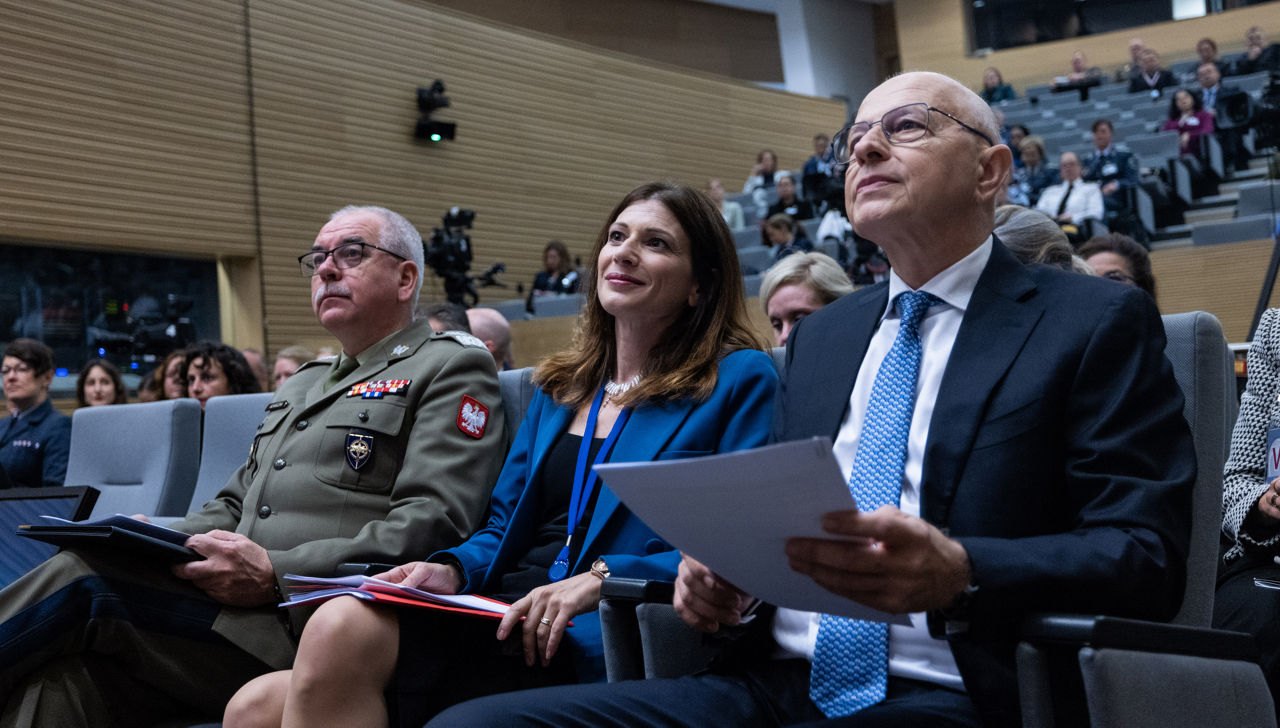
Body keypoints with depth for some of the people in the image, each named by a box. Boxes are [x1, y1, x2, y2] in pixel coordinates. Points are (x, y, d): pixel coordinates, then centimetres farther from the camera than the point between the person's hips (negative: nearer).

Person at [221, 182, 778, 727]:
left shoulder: (739, 380, 5)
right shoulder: (560, 388, 24)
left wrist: (600, 578, -16)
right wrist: (453, 571, 0)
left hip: (597, 642, -6)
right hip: (505, 613, 6)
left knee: (345, 627, -29)